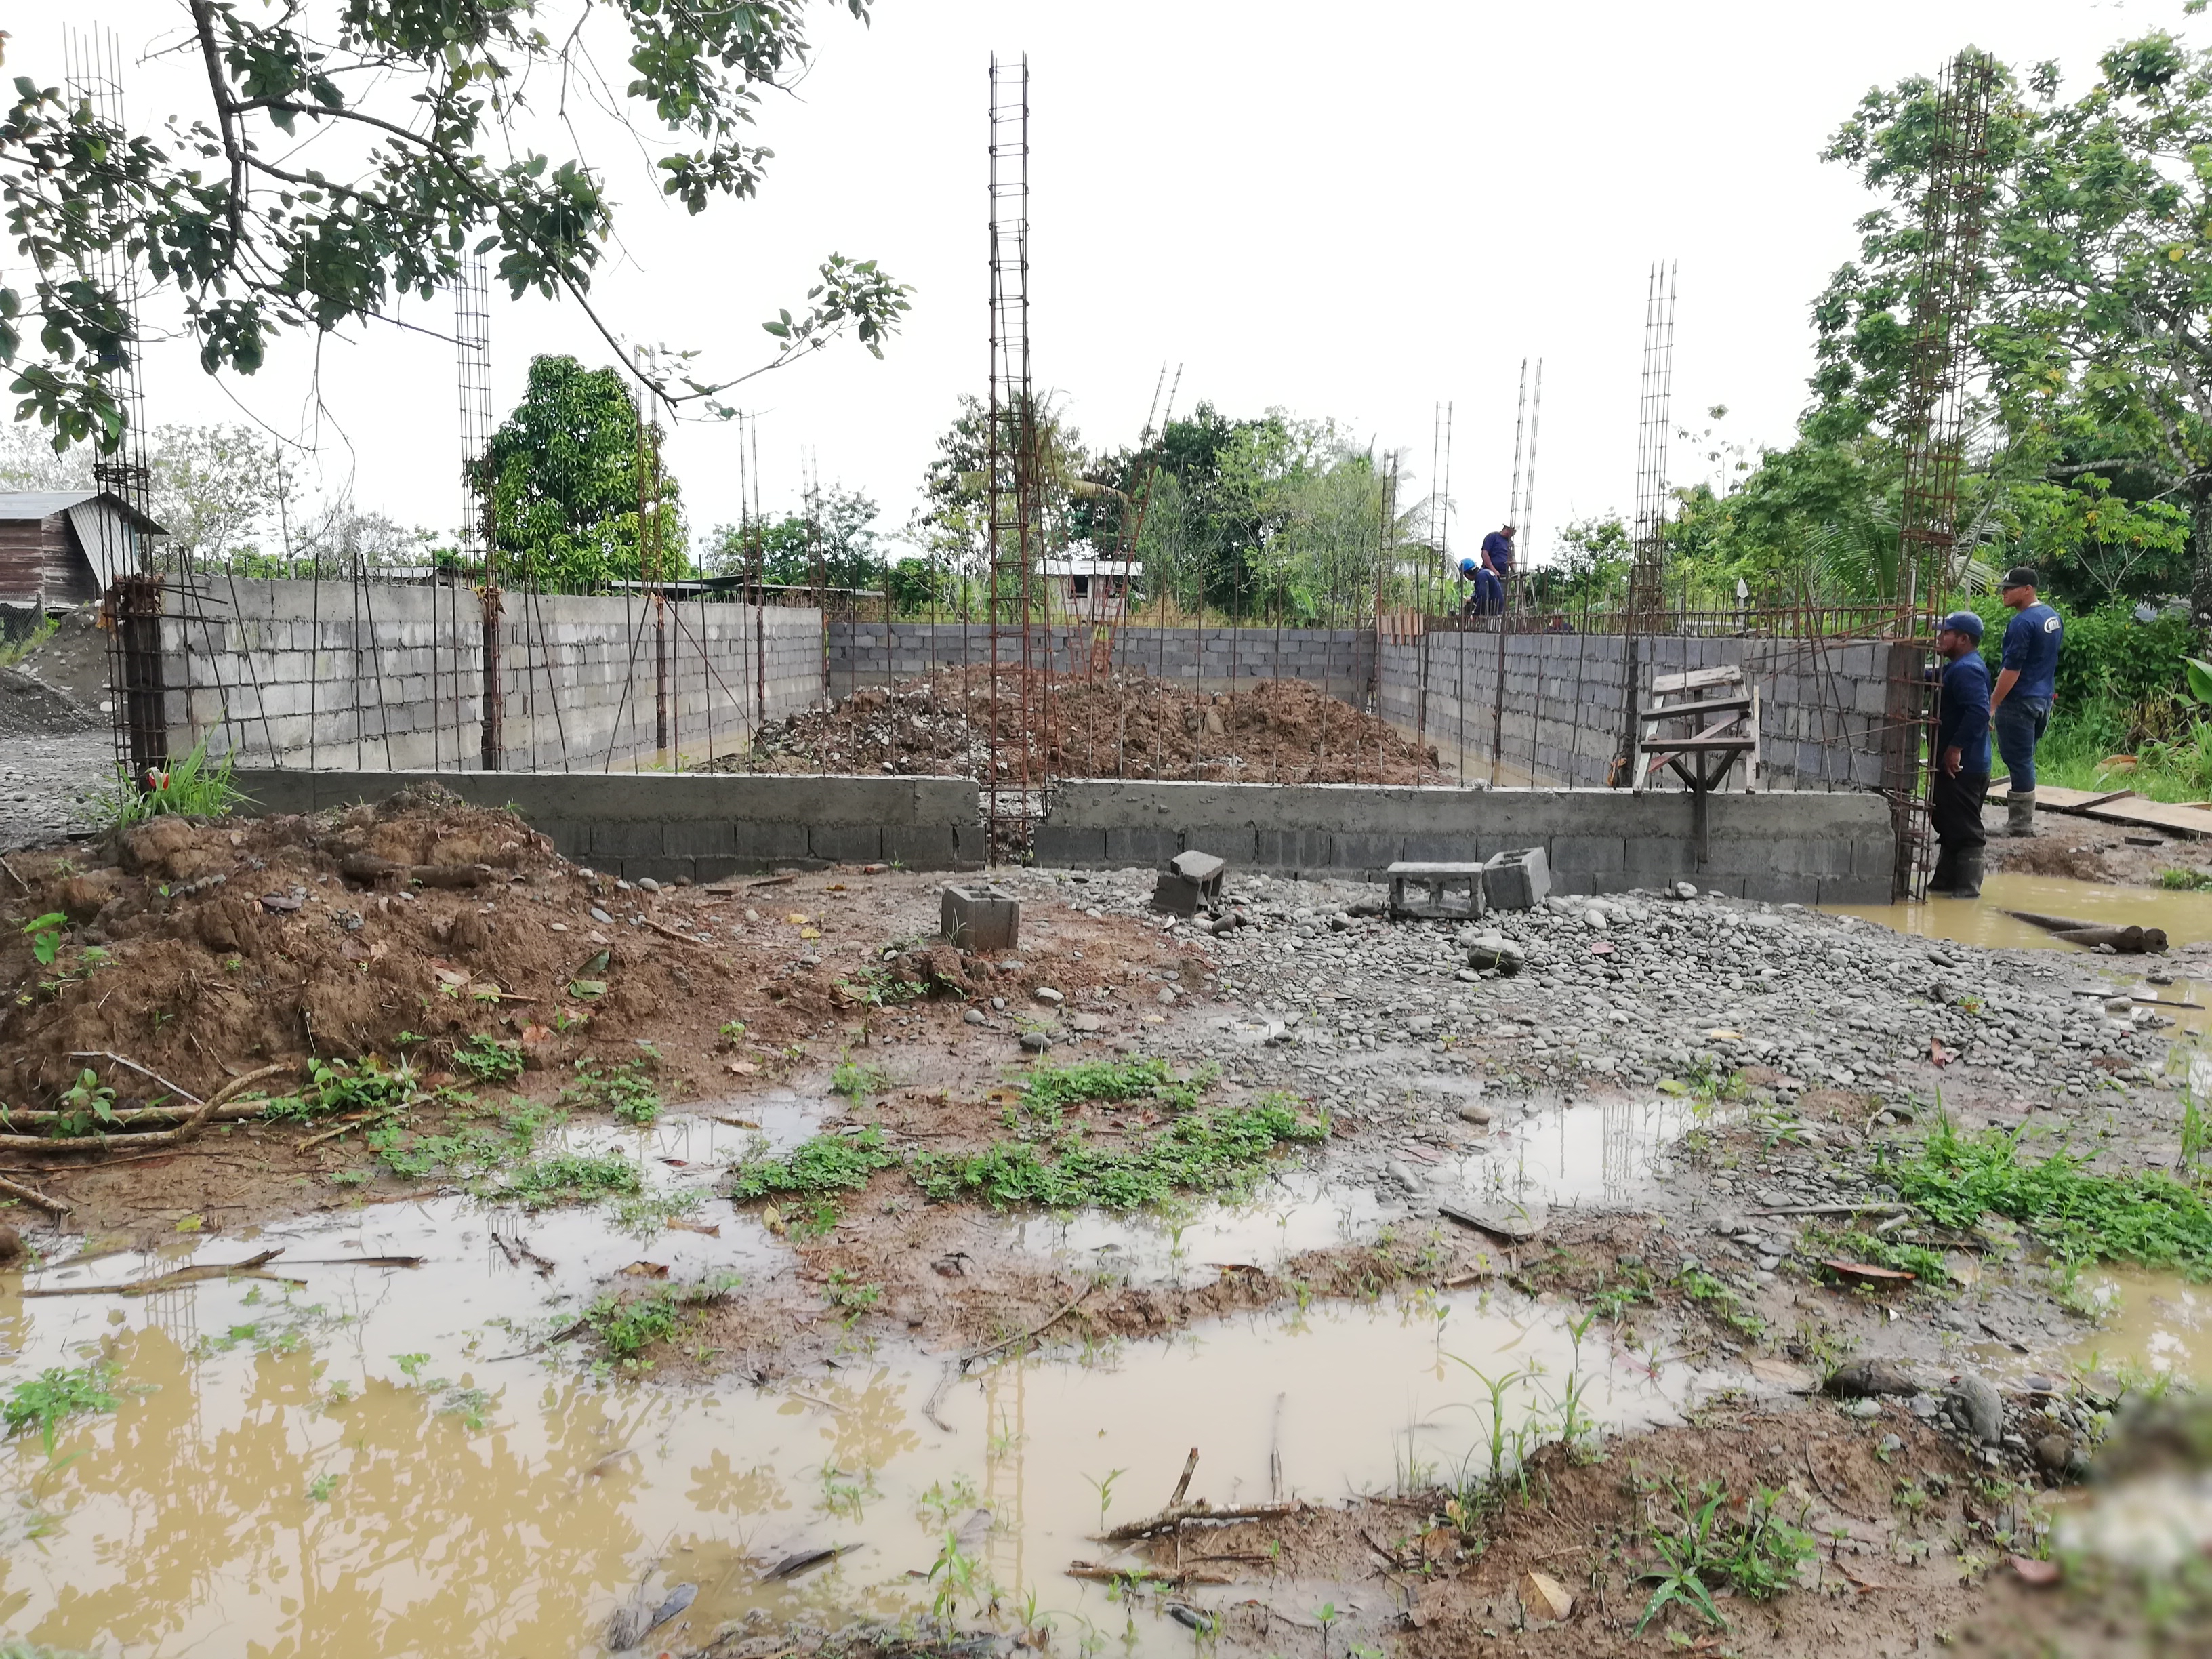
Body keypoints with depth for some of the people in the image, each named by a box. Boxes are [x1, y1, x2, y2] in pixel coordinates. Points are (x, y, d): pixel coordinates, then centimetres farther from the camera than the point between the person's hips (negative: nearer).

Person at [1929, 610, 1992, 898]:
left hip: (1962, 767, -11)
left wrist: (1955, 749, -26)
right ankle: (1944, 881, 25)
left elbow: (1979, 712, -29)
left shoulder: (1967, 670, -18)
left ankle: (1967, 887, 0)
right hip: (1952, 765, 11)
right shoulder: (1957, 667, 15)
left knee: (1964, 829, -5)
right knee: (1948, 825, 17)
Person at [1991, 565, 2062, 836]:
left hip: (2019, 702, -10)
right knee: (2025, 760, 16)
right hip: (2043, 699, 10)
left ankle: (2021, 825, -2)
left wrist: (1992, 704, -16)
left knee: (2019, 762, -5)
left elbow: (2012, 669, -20)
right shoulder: (2053, 616, 13)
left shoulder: (2022, 623, -18)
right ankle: (2022, 819, 21)